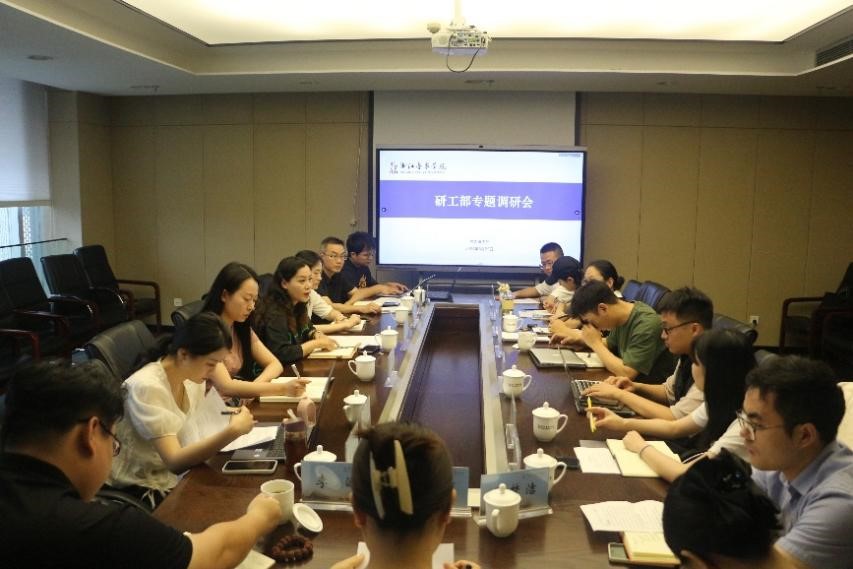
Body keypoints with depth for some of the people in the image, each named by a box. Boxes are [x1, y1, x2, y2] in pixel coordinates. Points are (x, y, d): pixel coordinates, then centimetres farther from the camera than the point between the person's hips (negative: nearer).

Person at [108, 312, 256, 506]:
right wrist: (232, 431, -38)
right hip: (142, 489, -7)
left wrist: (232, 422, -12)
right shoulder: (147, 387, -24)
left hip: (178, 476, 7)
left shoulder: (192, 377, -1)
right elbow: (174, 461, -31)